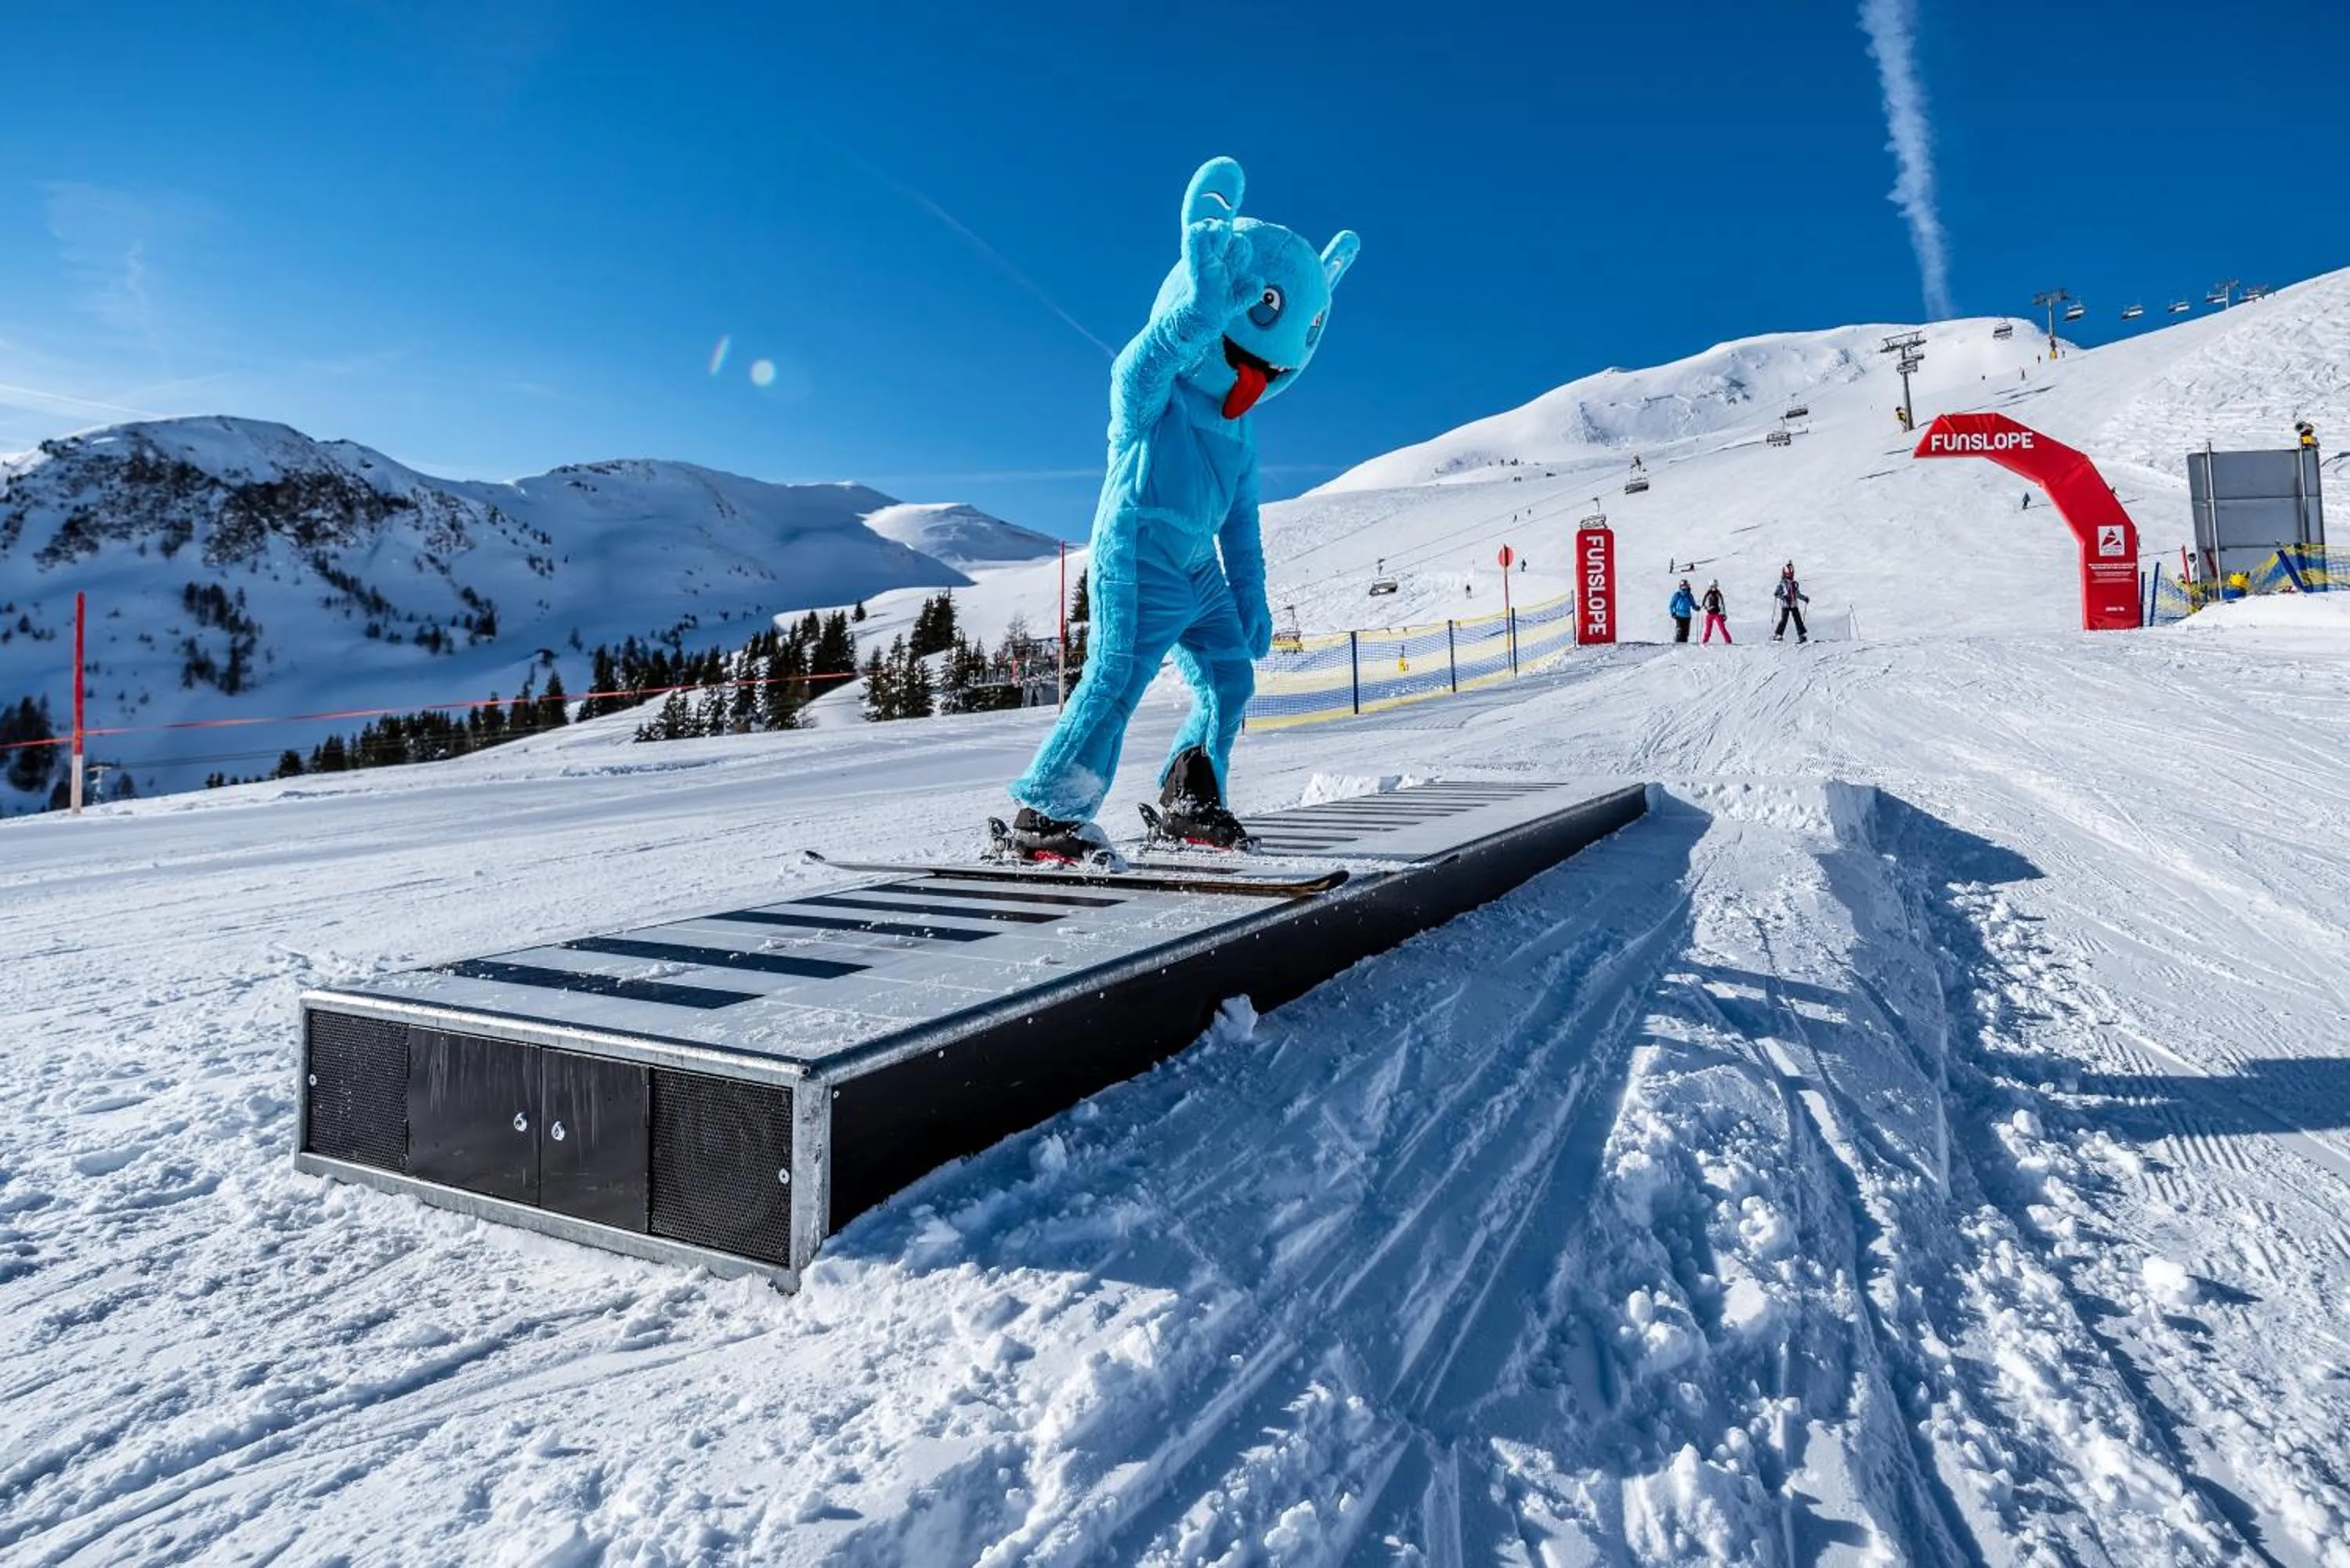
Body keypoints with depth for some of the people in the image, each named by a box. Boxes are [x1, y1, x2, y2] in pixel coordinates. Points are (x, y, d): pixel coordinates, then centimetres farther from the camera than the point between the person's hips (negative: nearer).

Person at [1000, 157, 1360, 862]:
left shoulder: (1237, 431, 14)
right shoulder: (1148, 400, -7)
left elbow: (1241, 522, 18)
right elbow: (1166, 343, -30)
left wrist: (1250, 597, 15)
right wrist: (1209, 292, -45)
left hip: (1200, 574, 8)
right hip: (1140, 561, -8)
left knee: (1230, 678, 6)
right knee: (1116, 680, -15)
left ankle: (1191, 797, 19)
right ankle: (1043, 817, -10)